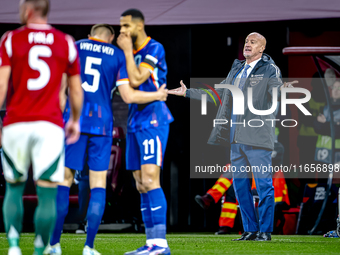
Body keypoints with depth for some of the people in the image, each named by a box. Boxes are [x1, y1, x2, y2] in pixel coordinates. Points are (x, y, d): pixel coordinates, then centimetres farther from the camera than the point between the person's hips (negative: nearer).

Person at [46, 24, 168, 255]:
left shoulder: (74, 48, 8)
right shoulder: (118, 56, 6)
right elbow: (128, 96, 0)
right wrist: (157, 95, 15)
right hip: (101, 123, 0)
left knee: (64, 180, 5)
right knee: (98, 184, 5)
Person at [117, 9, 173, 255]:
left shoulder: (154, 49, -9)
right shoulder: (132, 53, 17)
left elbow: (136, 80, -19)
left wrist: (127, 51, -11)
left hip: (153, 121, -9)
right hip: (135, 123, 9)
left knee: (150, 180, -18)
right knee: (141, 185, 5)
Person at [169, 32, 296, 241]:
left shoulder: (269, 70, -2)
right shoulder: (237, 69, 19)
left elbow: (277, 92, -18)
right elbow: (218, 93, 29)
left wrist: (283, 89, -42)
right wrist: (188, 93, 30)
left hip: (257, 136, -8)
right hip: (236, 137, 8)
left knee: (263, 183, -6)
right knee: (240, 183, 9)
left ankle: (265, 231, 0)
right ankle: (250, 230, 16)